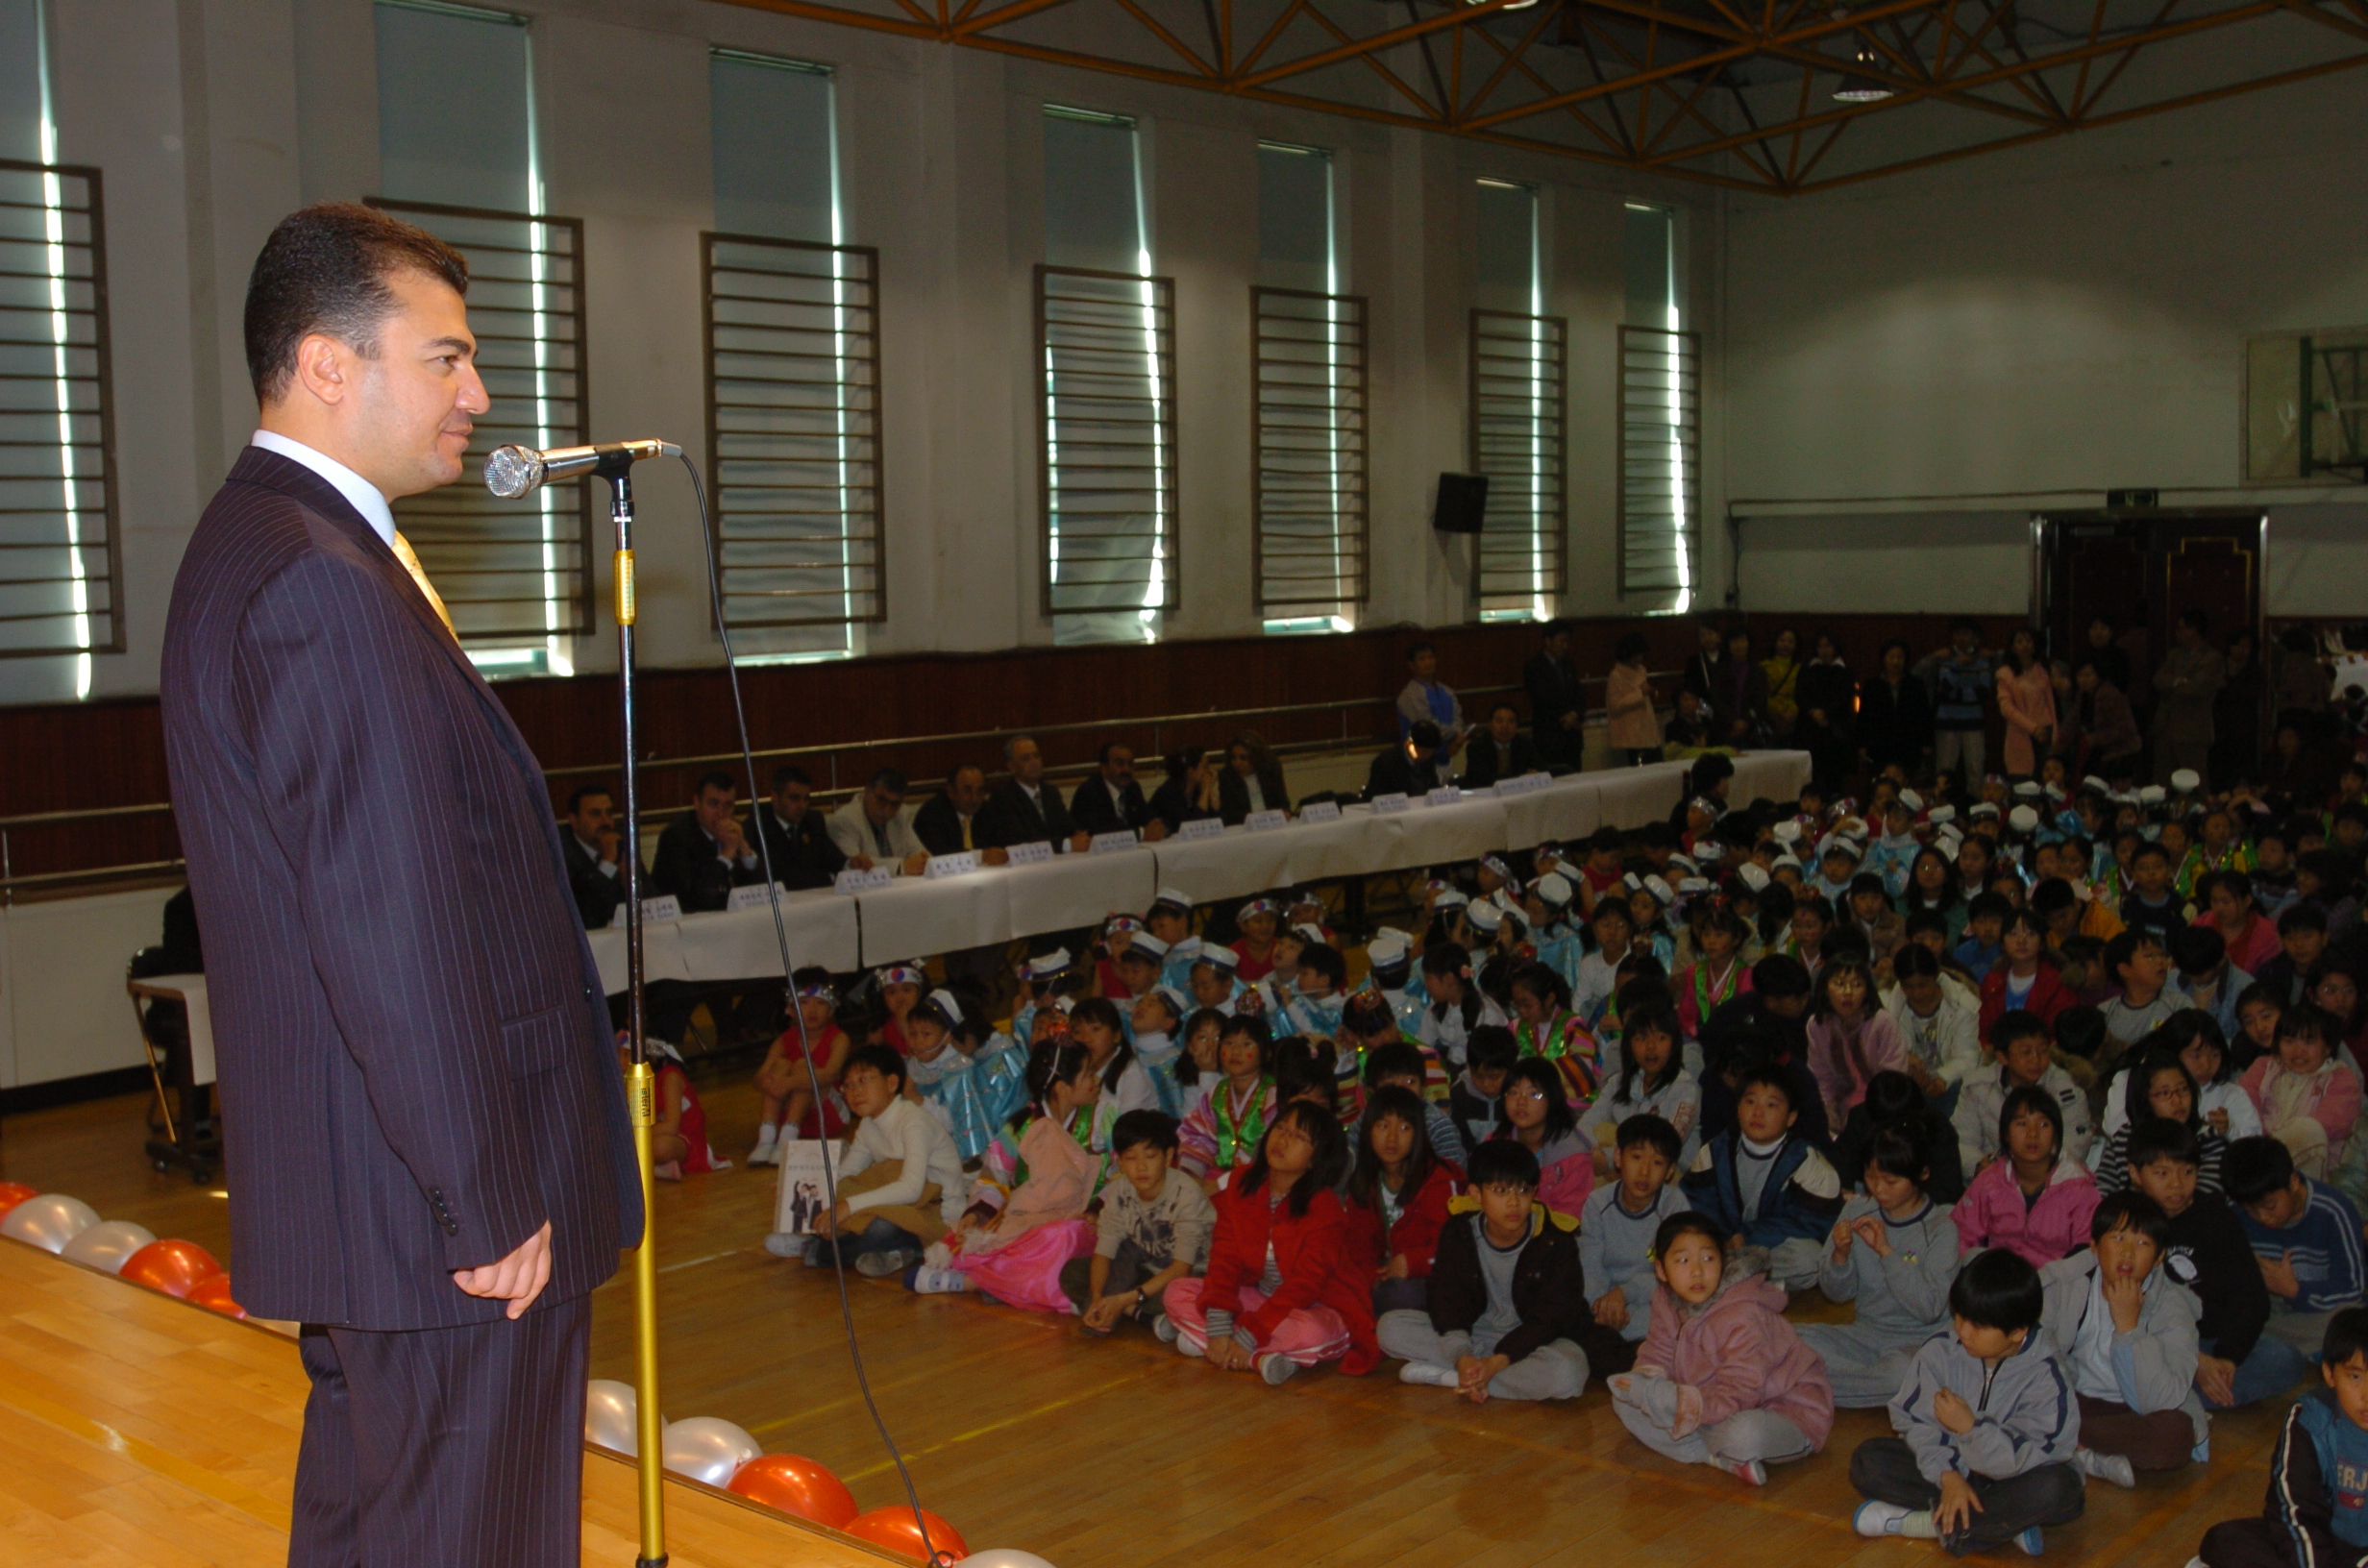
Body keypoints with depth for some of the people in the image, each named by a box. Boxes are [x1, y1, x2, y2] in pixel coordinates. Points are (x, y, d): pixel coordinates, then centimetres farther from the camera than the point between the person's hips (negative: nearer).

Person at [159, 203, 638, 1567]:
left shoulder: (256, 548, 13)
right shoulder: (325, 588, -22)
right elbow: (396, 940, -25)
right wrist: (493, 1202, -18)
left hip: (354, 1193, 11)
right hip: (445, 1214, -11)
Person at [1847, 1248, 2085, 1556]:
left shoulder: (2046, 1375, -17)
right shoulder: (1939, 1352, -9)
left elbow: (2025, 1457, -23)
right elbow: (1916, 1422, -9)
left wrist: (1970, 1426, -36)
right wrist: (1948, 1476, -23)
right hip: (1952, 1464, 3)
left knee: (2059, 1488, -36)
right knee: (1867, 1461, -18)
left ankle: (1919, 1523, -26)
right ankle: (2002, 1524, -21)